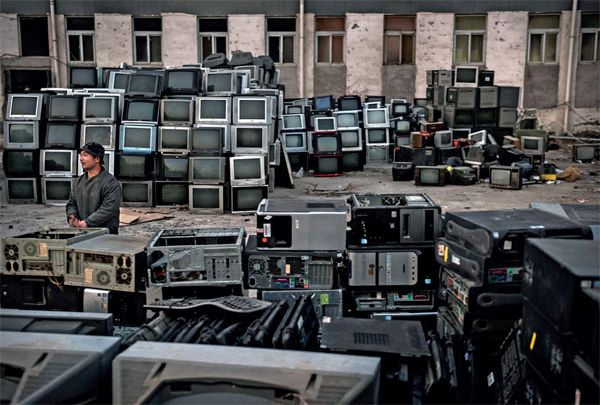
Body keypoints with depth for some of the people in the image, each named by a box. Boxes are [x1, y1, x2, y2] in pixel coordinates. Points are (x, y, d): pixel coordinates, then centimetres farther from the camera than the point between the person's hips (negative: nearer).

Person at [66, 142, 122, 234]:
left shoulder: (110, 182, -8)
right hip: (81, 231, 6)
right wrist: (72, 216, 0)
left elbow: (108, 208, -16)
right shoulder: (79, 181, 17)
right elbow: (71, 203, 22)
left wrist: (87, 222, -20)